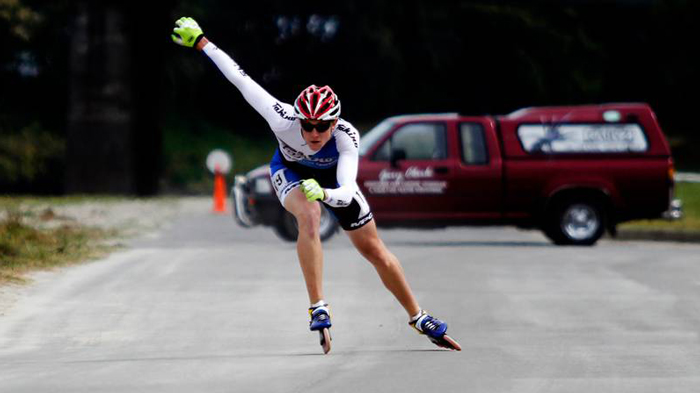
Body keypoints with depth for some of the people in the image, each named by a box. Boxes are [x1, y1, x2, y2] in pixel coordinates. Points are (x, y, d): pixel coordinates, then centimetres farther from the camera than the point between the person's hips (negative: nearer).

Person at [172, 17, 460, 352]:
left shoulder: (347, 137, -40)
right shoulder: (284, 121, -40)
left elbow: (347, 193, -47)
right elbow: (241, 80, -33)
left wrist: (323, 192, -68)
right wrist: (200, 42, -30)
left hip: (331, 177, 1)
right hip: (291, 170, -1)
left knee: (374, 251, 6)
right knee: (309, 217, -36)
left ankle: (418, 318, 25)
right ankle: (318, 308, -28)